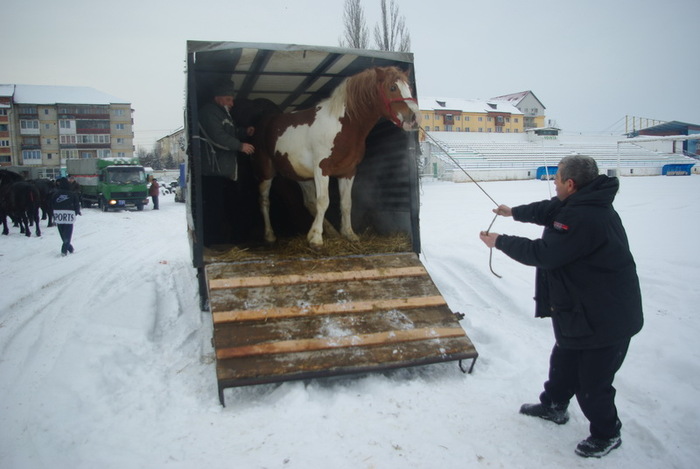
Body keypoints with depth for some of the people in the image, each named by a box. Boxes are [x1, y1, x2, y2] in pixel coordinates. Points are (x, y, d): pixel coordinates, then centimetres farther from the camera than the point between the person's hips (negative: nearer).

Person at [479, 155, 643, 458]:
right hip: (578, 310, 11)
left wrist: (500, 242, -14)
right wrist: (514, 212, 36)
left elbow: (543, 254, -27)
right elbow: (550, 210, 21)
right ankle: (553, 406, 48)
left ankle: (606, 434, 29)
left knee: (591, 383, 6)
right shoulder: (583, 205, 3)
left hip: (605, 319, -11)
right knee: (563, 361, 27)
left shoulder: (584, 219, -31)